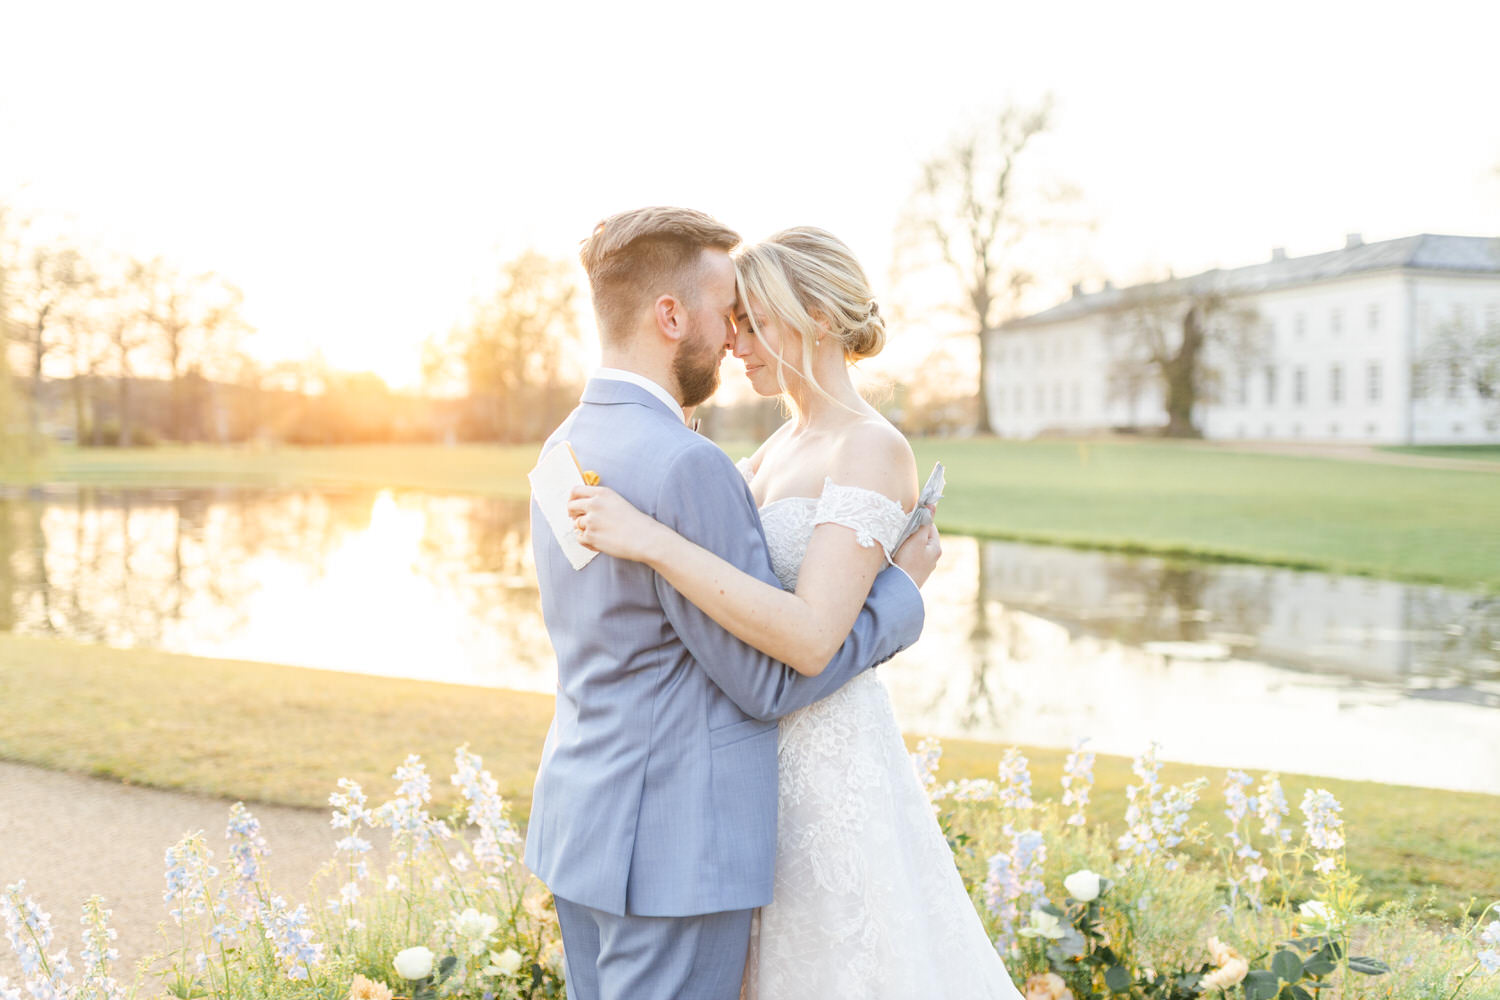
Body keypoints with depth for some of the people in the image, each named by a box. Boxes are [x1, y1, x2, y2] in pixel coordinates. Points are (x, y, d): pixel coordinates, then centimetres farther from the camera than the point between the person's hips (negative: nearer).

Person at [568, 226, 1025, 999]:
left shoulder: (874, 451, -17)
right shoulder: (784, 445, 11)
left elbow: (810, 638, -29)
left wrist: (651, 540, -32)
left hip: (828, 757, -9)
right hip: (771, 752, 9)